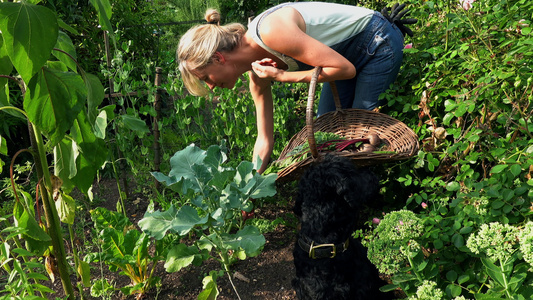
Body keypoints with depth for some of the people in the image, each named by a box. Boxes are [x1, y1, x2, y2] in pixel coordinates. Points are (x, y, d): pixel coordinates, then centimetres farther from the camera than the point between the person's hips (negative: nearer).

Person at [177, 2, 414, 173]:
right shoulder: (256, 74, -8)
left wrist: (281, 76, -30)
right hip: (350, 55, 8)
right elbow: (265, 140, -2)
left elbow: (345, 69, -30)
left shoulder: (271, 31, -35)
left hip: (379, 42, -8)